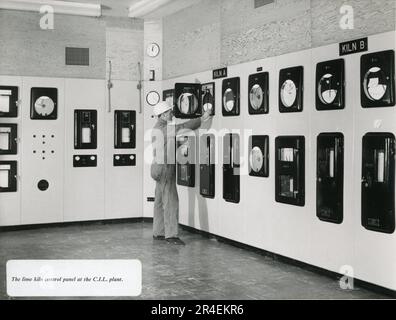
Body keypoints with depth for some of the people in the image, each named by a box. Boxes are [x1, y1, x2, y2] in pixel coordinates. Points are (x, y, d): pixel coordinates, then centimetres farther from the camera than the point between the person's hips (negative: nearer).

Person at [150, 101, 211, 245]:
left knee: (160, 201, 12)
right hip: (164, 168, -10)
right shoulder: (164, 128, -15)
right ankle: (171, 235, -9)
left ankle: (158, 233, 18)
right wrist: (202, 119, -14)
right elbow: (184, 127, -19)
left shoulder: (158, 128, 16)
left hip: (160, 168, 10)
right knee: (170, 201, -9)